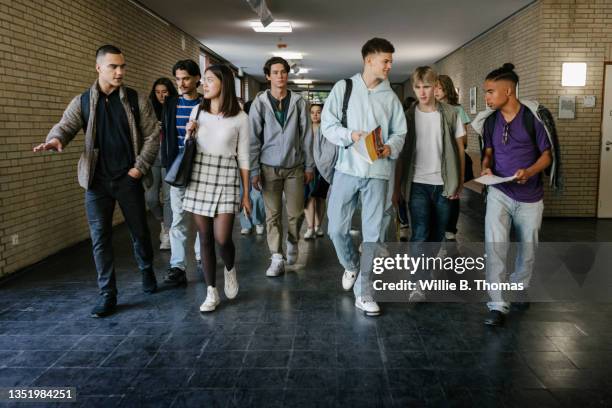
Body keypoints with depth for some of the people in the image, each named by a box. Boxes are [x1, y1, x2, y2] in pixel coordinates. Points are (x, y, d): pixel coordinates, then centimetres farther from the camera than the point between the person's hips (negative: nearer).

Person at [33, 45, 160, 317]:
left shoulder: (136, 100, 0)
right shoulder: (82, 102, 3)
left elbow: (152, 135, 0)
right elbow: (65, 126, -5)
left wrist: (140, 166, -9)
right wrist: (55, 138, -28)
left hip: (128, 178, -1)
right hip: (97, 181, 1)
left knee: (139, 231, 11)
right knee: (100, 237, 2)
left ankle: (147, 271, 39)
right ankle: (107, 294, 12)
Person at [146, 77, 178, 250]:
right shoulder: (150, 110, 9)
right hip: (152, 156, 3)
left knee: (168, 196, -1)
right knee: (150, 197, -1)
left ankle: (167, 234, 11)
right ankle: (164, 222, 28)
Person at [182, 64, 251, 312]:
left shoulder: (240, 117, -2)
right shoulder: (197, 111, 7)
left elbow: (243, 157, 1)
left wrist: (246, 194, 1)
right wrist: (189, 134, -4)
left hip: (226, 179, -3)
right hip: (198, 177, 3)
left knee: (222, 238, -11)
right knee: (205, 238, 4)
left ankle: (230, 270, 24)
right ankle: (212, 293, 15)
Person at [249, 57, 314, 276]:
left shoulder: (298, 102, 0)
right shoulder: (260, 102, -2)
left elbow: (306, 135, 3)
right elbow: (254, 138, -2)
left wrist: (309, 165, 2)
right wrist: (254, 170, -7)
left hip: (295, 167, 1)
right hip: (269, 167, 0)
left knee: (296, 213, 4)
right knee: (273, 214, 3)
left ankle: (292, 242, 33)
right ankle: (277, 258, 12)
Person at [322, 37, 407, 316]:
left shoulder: (390, 97, 9)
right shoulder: (344, 87, 4)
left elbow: (399, 133, 10)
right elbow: (327, 124, 1)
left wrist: (389, 148, -12)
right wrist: (351, 135, -16)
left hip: (377, 172, 1)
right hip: (347, 168, -1)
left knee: (372, 234, 2)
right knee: (336, 228, 1)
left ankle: (362, 293, 13)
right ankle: (351, 267, 33)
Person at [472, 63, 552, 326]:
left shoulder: (534, 116, -11)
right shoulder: (489, 119, 1)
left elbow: (547, 154, -5)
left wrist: (529, 172, -24)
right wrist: (486, 167, -8)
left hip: (530, 196, -1)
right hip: (499, 192, 2)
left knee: (527, 248, 13)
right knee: (494, 244, -16)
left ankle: (519, 289, 39)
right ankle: (498, 305, -9)